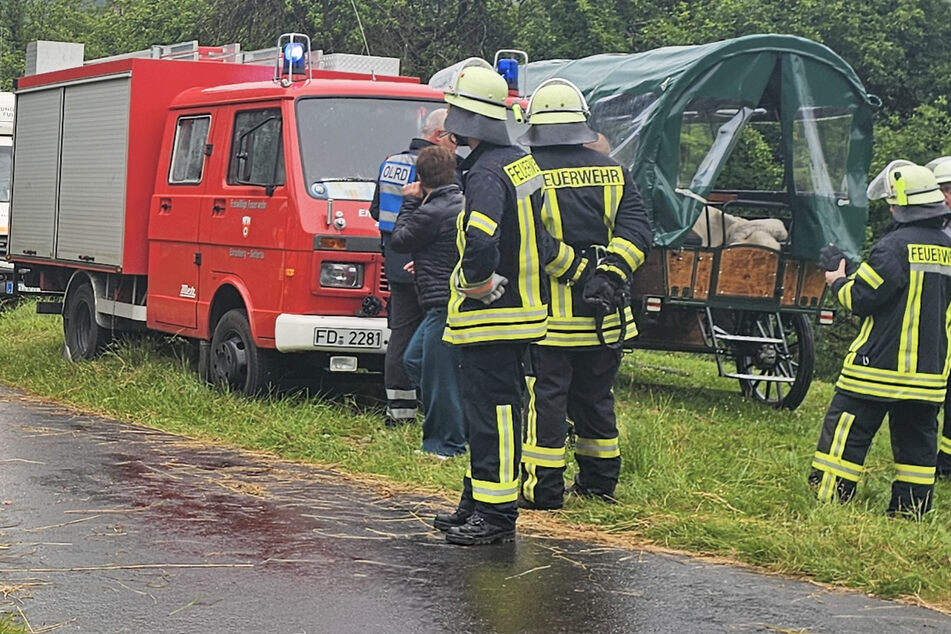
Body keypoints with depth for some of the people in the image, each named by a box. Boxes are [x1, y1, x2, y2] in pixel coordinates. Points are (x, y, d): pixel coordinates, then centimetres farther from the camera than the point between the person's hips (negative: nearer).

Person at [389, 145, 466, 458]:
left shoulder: (432, 212, -18)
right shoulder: (462, 203, 11)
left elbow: (398, 241, -5)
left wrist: (410, 202, 1)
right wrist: (423, 263, 28)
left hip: (445, 305, -10)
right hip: (454, 300, 10)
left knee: (438, 372, -2)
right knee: (414, 359, 19)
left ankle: (446, 443, 5)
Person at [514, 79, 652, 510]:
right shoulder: (613, 173, 6)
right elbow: (636, 228, -3)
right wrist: (611, 274, -8)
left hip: (548, 311, -4)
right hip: (602, 313, 5)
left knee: (544, 397, 1)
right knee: (595, 398, 17)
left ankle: (543, 487, 1)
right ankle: (599, 480, 26)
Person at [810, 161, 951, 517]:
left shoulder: (897, 245, -15)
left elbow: (861, 298, -14)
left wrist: (838, 282, 6)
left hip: (881, 367, -7)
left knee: (846, 433, 0)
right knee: (916, 442, 11)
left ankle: (828, 504, 0)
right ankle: (909, 512, 12)